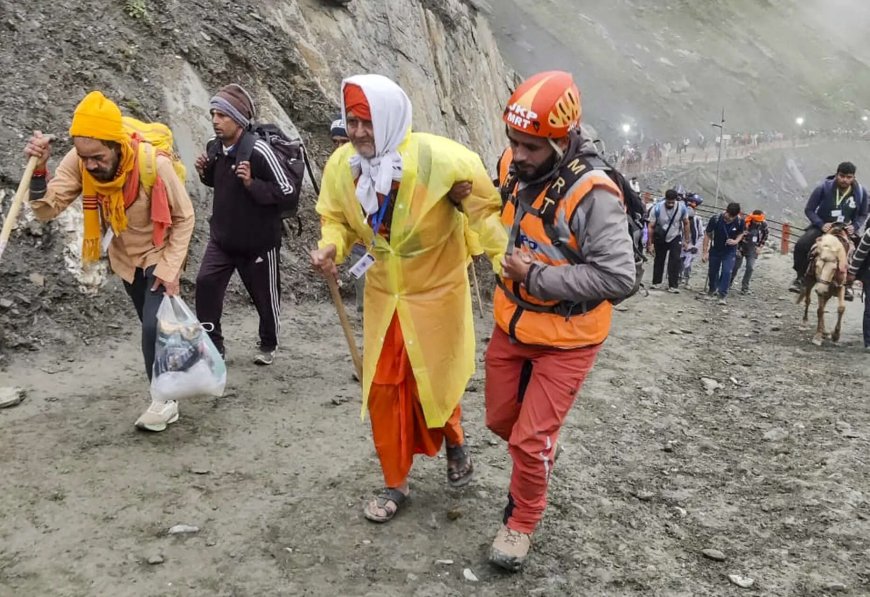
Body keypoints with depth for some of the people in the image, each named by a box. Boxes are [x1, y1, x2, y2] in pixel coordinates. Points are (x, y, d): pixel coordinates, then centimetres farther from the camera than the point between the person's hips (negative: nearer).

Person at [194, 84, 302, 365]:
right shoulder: (214, 147, -2)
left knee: (265, 296, 10)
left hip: (259, 241, -5)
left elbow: (289, 193, -20)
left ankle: (268, 345, 35)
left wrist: (252, 184, -31)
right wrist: (205, 172, -4)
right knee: (205, 283, -6)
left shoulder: (258, 150, -23)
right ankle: (213, 344, 11)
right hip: (222, 237, 5)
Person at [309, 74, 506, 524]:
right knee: (382, 389, 6)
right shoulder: (341, 165, -9)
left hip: (436, 291, -4)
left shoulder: (439, 159, -24)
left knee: (435, 382, 8)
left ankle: (454, 444, 43)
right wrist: (330, 248, -16)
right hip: (383, 294, 4)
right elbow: (336, 219, 5)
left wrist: (506, 263, -17)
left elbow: (484, 210, -14)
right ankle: (395, 483, 25)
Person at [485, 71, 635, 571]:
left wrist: (537, 276, -26)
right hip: (512, 322, 7)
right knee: (501, 420, 20)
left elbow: (619, 277, -28)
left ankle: (523, 522, 28)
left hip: (566, 338, -7)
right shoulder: (513, 167, -5)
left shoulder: (592, 194, -27)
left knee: (531, 440, 2)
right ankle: (536, 466, 52)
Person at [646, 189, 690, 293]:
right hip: (660, 238, 0)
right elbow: (651, 227, -17)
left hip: (676, 238, 0)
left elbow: (686, 224, -4)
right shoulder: (657, 208, -24)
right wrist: (650, 244, -17)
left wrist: (686, 241, -2)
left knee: (675, 261, -12)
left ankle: (673, 286, -11)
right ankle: (656, 283, 23)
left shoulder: (682, 207, -20)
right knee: (659, 260, 10)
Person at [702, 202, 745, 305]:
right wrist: (705, 252, -13)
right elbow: (707, 235, -12)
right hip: (715, 250, 0)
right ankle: (712, 290, 38)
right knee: (712, 272, 13)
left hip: (730, 251, 0)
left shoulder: (739, 222, -18)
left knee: (727, 272, -13)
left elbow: (740, 234, 3)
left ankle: (722, 295, -6)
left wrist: (736, 241, -20)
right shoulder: (715, 219, -23)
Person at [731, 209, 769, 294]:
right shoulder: (744, 222, -23)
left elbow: (765, 235, 7)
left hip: (752, 249, 2)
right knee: (736, 266, 5)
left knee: (750, 267, -7)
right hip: (741, 246, -2)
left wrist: (760, 246, 3)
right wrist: (737, 249, -11)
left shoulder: (763, 224, -12)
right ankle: (729, 282, 27)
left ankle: (744, 287, 2)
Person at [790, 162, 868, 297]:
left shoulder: (861, 192, -10)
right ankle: (800, 277, -7)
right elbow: (809, 210, -9)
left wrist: (855, 227, -15)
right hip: (822, 226, -2)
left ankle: (847, 284, 6)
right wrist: (821, 224, -23)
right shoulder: (824, 187, -16)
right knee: (801, 245, -27)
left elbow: (863, 214, 5)